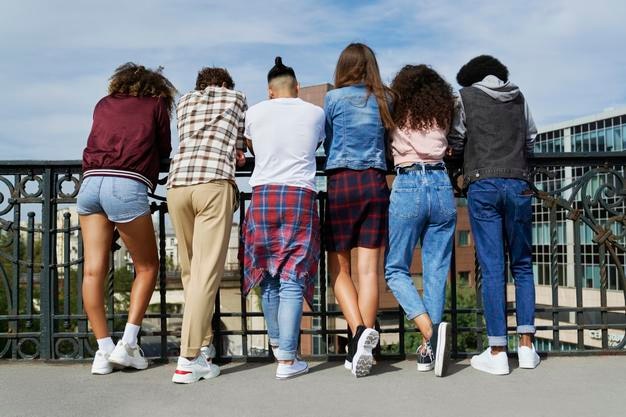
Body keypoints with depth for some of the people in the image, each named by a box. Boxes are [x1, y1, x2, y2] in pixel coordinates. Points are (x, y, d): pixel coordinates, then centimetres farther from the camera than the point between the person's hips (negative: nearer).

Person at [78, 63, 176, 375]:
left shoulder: (103, 104, 25)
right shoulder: (156, 105, 16)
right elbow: (164, 151, 22)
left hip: (91, 182, 4)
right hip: (127, 186, -4)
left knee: (93, 270, 4)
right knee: (147, 267, 10)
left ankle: (104, 351, 5)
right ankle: (127, 344, 4)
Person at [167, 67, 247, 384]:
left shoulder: (184, 101, 29)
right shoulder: (236, 97, 23)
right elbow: (241, 148, 25)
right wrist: (234, 154, 47)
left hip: (176, 183, 4)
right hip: (213, 182, -4)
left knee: (190, 270, 13)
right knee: (207, 271, -7)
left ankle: (204, 345, 15)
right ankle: (188, 359, -12)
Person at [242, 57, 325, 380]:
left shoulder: (255, 113, 9)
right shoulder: (315, 113, 8)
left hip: (262, 195, 2)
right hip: (301, 195, -1)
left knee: (268, 276, 14)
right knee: (292, 279, -2)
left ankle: (277, 344, 30)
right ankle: (288, 360, -3)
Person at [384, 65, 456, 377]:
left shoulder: (396, 112, 8)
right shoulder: (443, 112, 15)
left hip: (408, 187, -3)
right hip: (442, 186, 4)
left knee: (395, 269, 5)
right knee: (436, 272, 7)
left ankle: (430, 331, -15)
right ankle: (429, 350, 10)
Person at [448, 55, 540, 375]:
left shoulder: (467, 95, 8)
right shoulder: (519, 97, 17)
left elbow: (455, 142, 9)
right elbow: (530, 142, 20)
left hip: (483, 184, -3)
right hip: (519, 184, 3)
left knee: (491, 268, -3)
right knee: (522, 266, 10)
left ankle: (497, 352, -2)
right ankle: (526, 346, 8)